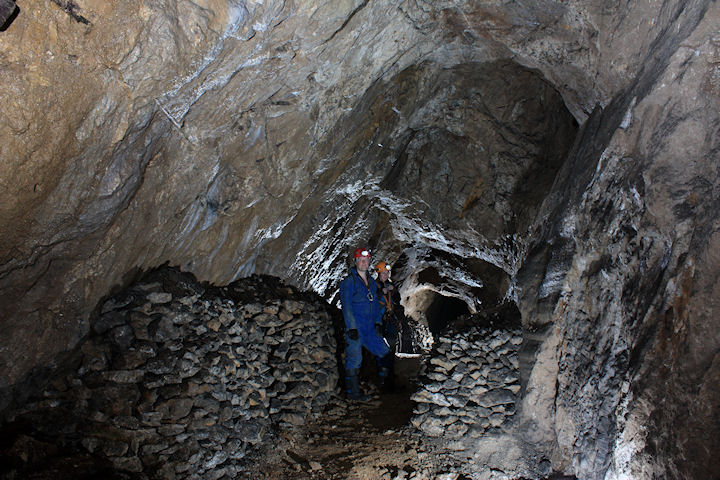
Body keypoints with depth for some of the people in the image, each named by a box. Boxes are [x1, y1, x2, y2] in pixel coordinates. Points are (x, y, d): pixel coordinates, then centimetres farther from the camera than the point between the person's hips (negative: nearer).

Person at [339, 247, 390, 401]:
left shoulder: (371, 282, 16)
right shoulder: (349, 281, -7)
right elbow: (346, 305, -12)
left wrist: (378, 322, 13)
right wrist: (351, 327, -17)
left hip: (370, 328, 7)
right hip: (355, 329, -7)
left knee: (384, 352, 8)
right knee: (354, 360, -4)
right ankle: (353, 392, 5)